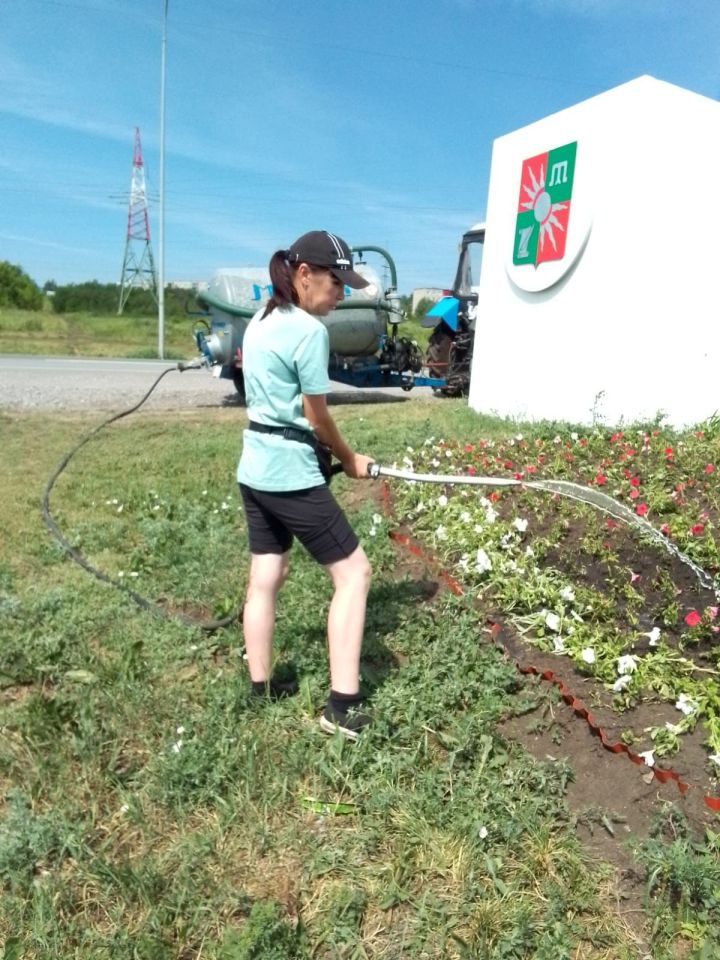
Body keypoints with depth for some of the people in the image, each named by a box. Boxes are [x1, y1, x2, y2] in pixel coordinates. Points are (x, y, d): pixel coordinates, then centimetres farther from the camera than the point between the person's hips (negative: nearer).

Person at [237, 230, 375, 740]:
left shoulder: (258, 324, 12)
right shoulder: (309, 330, -15)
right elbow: (317, 417, -12)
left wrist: (333, 456, 9)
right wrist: (350, 459, 5)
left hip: (254, 468, 9)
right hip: (292, 475, -9)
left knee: (265, 578, 15)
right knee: (354, 572, 0)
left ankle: (262, 688, 28)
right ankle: (342, 705, 2)